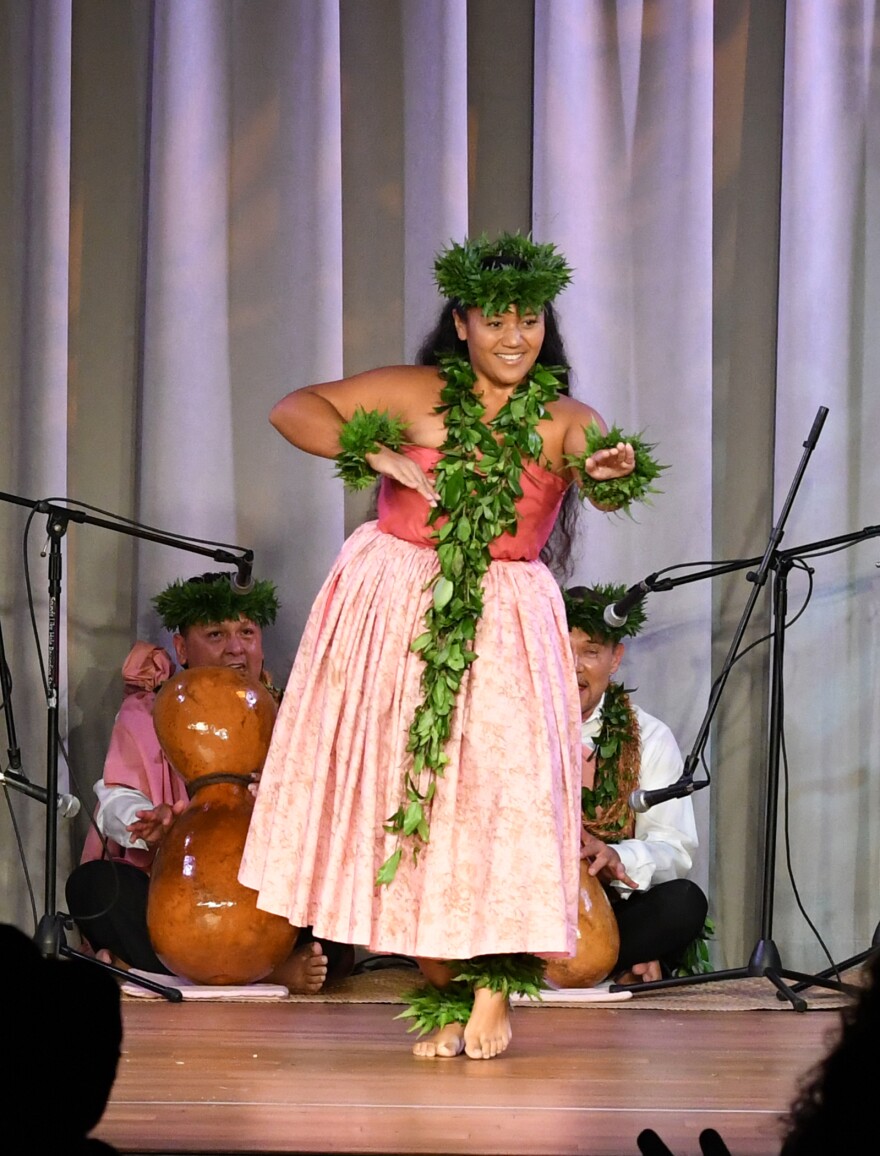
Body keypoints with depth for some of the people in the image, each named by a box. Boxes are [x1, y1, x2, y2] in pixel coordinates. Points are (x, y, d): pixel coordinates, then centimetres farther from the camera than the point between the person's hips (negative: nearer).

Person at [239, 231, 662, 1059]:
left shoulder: (563, 421, -1)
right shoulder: (412, 394, -1)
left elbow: (601, 471, -22)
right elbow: (291, 409, 0)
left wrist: (612, 470, -45)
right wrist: (376, 455, -14)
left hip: (502, 625, 0)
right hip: (393, 614, 1)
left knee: (503, 786, -11)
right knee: (403, 793, 2)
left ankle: (496, 987, 5)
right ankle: (442, 992, 15)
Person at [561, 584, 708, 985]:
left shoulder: (649, 738, 7)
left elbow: (676, 849, -4)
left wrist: (615, 858, -27)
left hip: (613, 911, 0)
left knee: (684, 902, -30)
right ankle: (625, 966, -21)